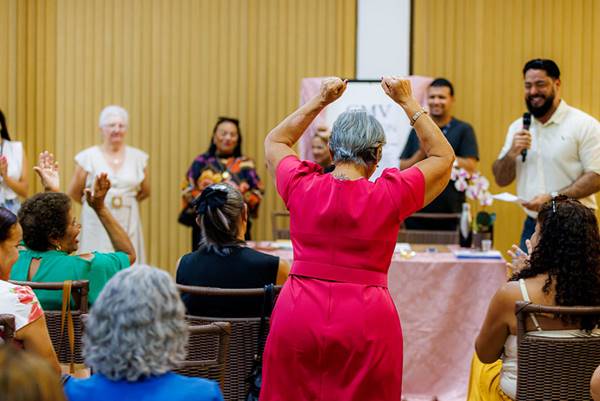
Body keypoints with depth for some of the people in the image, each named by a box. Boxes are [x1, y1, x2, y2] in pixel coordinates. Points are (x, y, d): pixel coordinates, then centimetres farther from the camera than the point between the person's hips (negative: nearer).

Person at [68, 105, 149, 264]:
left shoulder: (138, 157, 6)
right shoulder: (88, 157, -1)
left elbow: (145, 191, 18)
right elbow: (73, 193, 7)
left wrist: (126, 203, 13)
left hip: (129, 223, 2)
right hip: (97, 224, -2)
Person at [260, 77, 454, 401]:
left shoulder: (301, 187, -1)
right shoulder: (390, 195, -7)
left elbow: (274, 142, 22)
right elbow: (443, 156, 10)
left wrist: (320, 100, 21)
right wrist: (407, 102, 13)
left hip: (297, 316, 2)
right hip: (365, 324, -2)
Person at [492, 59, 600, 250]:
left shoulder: (585, 125, -5)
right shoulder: (518, 127, 12)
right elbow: (501, 180, 13)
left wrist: (553, 198, -21)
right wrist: (512, 153, -7)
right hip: (532, 226, 5)